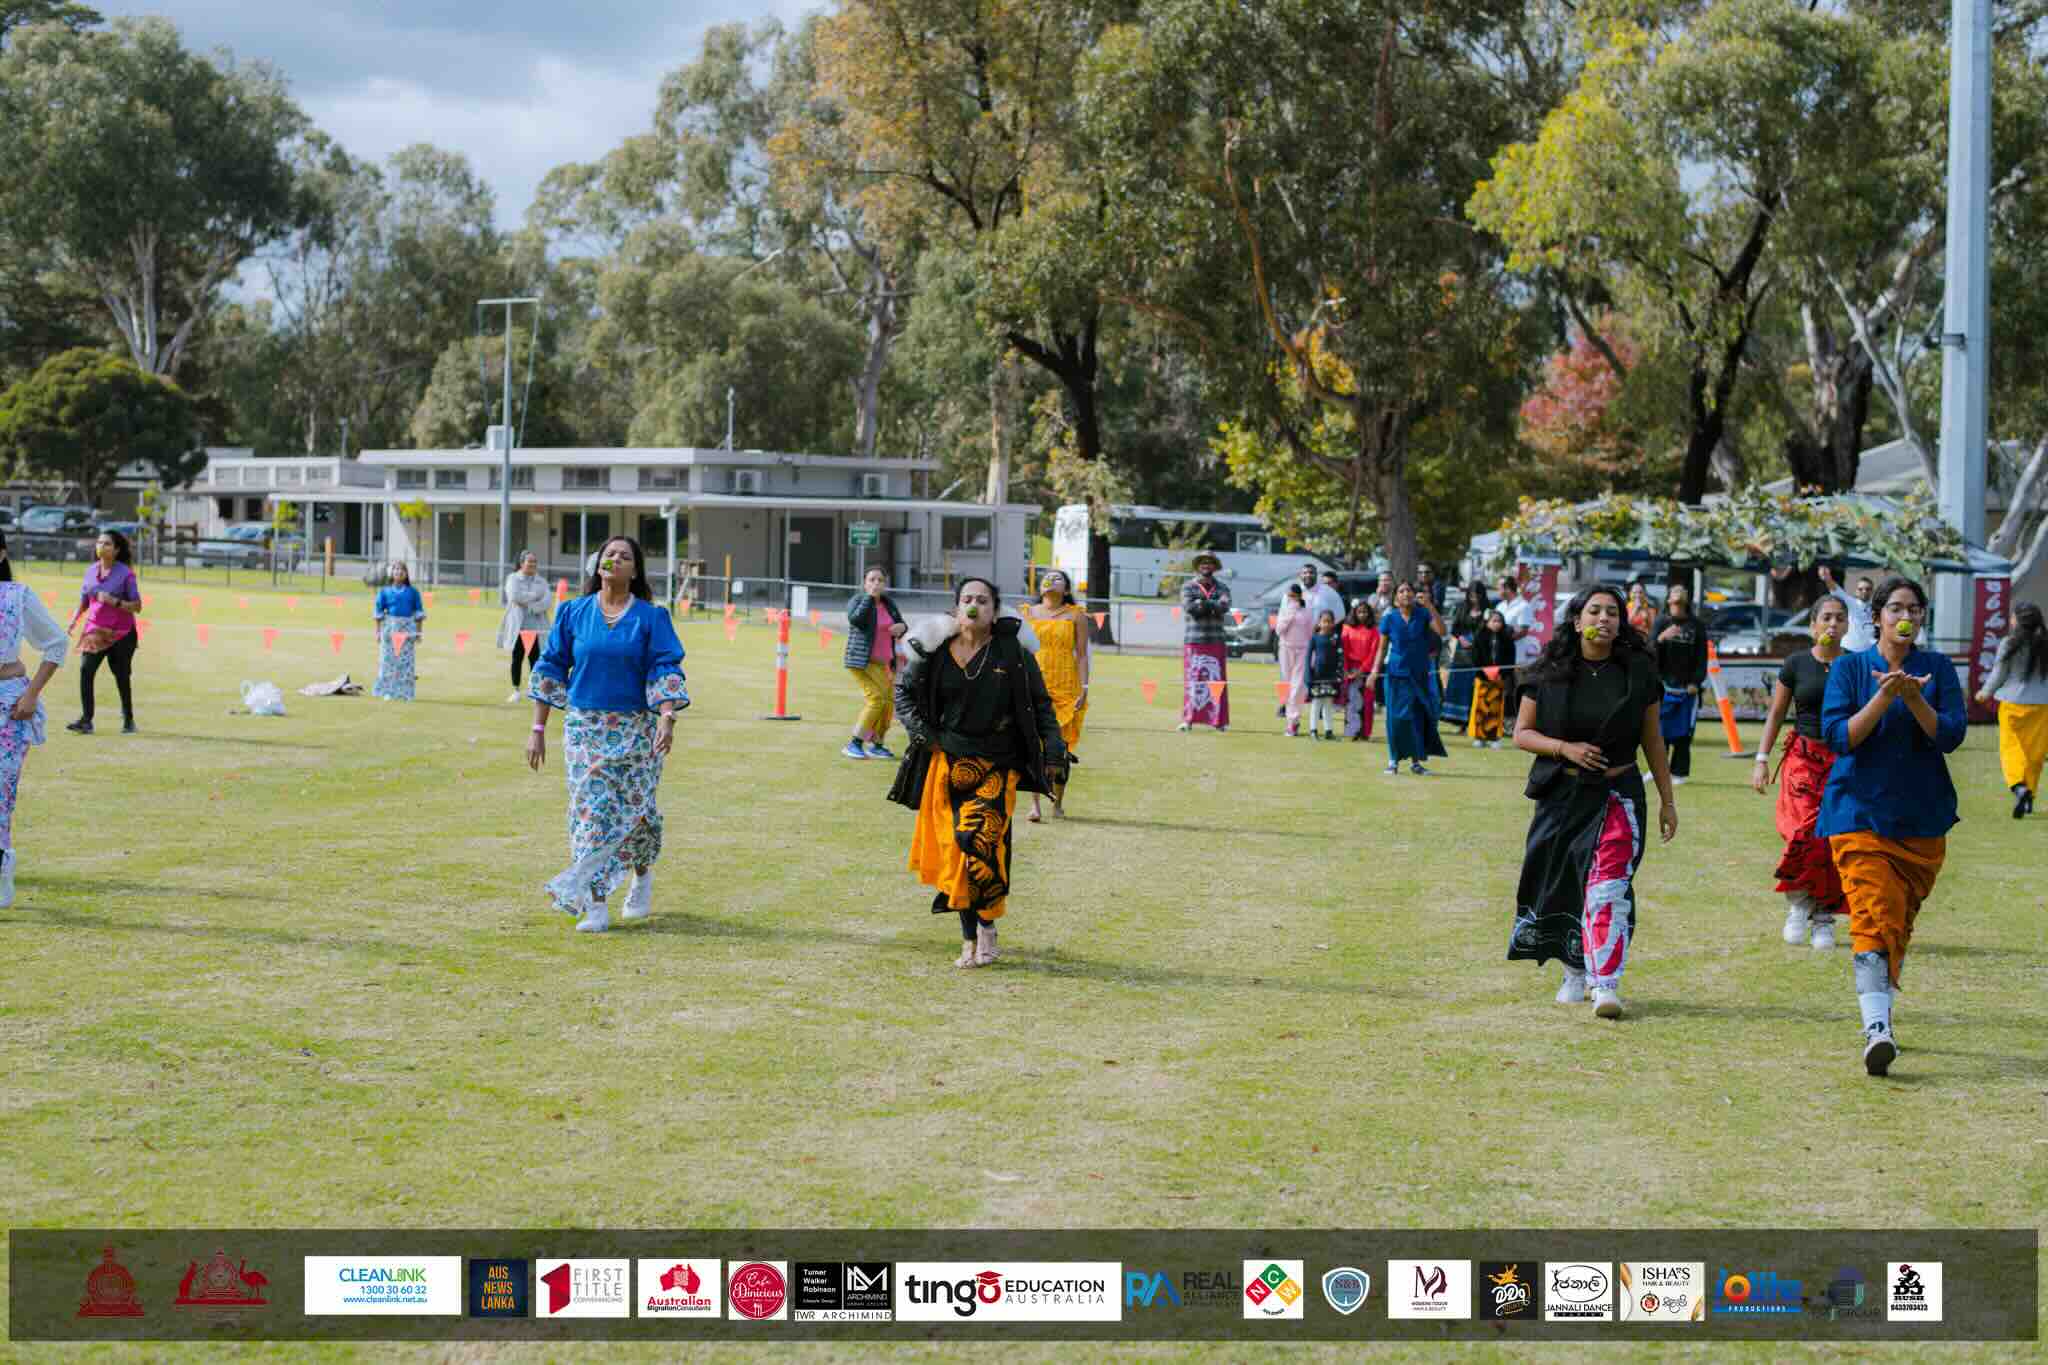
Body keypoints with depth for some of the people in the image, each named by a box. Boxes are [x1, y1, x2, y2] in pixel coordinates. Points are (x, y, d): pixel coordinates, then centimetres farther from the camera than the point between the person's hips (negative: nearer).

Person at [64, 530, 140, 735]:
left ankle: (128, 719, 25)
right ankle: (86, 720, -16)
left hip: (121, 633, -3)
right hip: (95, 631, 3)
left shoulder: (125, 573, -9)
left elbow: (137, 606, -10)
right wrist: (73, 622, 0)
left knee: (122, 676, 5)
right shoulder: (91, 571, 6)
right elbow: (83, 602, 15)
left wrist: (114, 601, -24)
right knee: (85, 670, -14)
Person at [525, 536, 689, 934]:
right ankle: (596, 907, -3)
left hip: (635, 730, -1)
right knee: (589, 809, -5)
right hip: (584, 727, 1)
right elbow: (550, 669, 7)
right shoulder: (573, 614, 5)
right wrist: (538, 729, 3)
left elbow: (666, 670, -6)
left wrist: (666, 718, -23)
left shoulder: (650, 618, 0)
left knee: (634, 809, 4)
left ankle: (642, 876, 33)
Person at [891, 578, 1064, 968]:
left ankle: (986, 925, -2)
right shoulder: (934, 650, 0)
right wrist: (920, 730, 0)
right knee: (954, 846, 0)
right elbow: (903, 691, 14)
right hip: (949, 763, 2)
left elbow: (1039, 702, 6)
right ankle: (970, 939, 10)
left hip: (998, 765, -2)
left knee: (978, 838, -19)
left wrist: (1053, 741, -6)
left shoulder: (1014, 651, -3)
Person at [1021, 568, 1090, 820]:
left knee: (1061, 746, 1)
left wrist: (1084, 689, -4)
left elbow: (1082, 655, 5)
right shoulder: (1028, 613, 12)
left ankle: (1058, 804, 14)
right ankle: (1035, 804, -7)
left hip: (1065, 688, -1)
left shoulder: (1075, 615, 7)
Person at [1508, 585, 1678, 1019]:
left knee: (1608, 886, -16)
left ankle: (1606, 985, -19)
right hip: (1562, 793, 1)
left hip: (1618, 794, -1)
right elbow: (1521, 733, 1)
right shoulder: (1549, 674, -1)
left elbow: (1652, 739, 8)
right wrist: (1566, 748, -16)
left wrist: (1667, 800, 8)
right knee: (1562, 885, 9)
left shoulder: (1638, 673, 1)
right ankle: (1574, 972, 31)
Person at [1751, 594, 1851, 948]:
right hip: (1803, 759, -1)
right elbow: (1776, 714, 10)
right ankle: (1797, 903, 3)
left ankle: (1824, 918, 8)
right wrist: (1761, 759, 3)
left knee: (1834, 839, -6)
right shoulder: (1796, 664, 4)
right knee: (1804, 833, -19)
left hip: (1844, 760, 1)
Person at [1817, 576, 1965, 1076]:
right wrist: (1883, 698, -19)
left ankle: (1880, 1010, 27)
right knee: (1874, 918, -17)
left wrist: (1914, 697, -19)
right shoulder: (1849, 668, 2)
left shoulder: (1937, 668, 6)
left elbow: (1951, 735, -4)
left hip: (1922, 818, 3)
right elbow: (1836, 736, -8)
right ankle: (1877, 1028, -27)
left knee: (1901, 922, 11)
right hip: (1860, 813, -3)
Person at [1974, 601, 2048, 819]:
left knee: (2011, 748, 4)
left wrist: (1985, 692, 14)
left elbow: (1998, 675, -3)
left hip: (2013, 703, -2)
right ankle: (2029, 797, 16)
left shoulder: (2008, 644, -10)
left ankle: (2018, 786, -20)